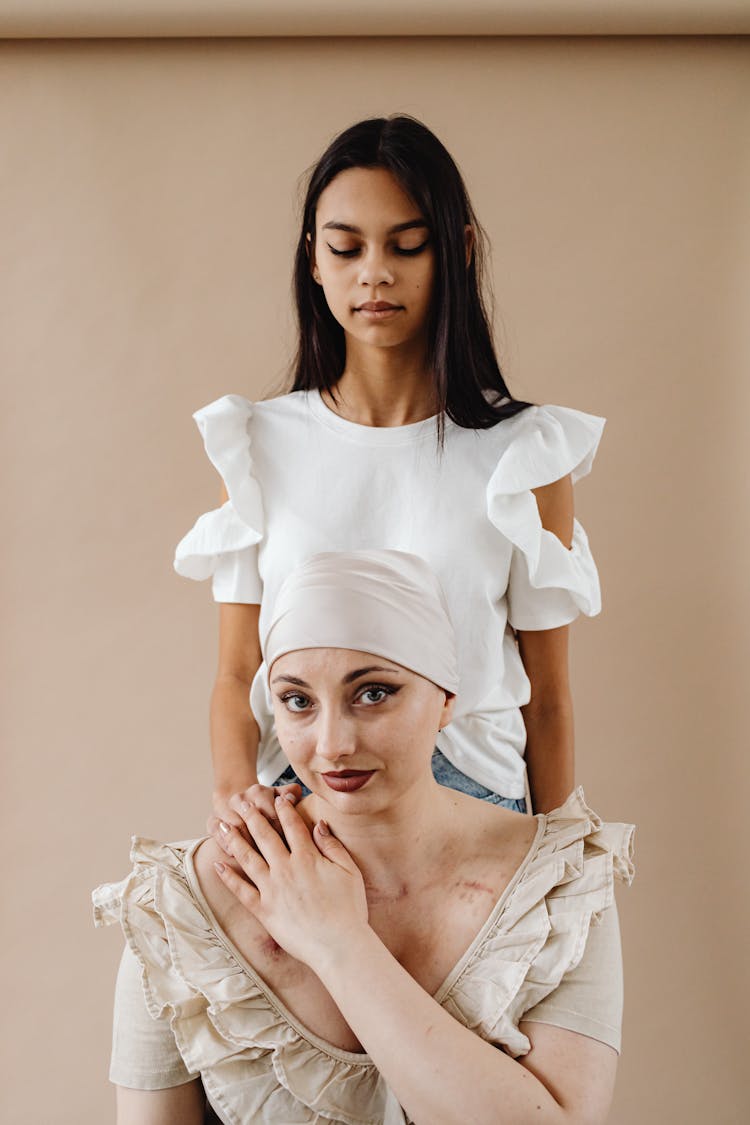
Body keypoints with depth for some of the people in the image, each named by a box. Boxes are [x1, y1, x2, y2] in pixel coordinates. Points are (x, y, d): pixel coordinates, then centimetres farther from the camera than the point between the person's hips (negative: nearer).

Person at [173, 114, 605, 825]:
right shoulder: (258, 444, 4)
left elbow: (547, 697, 3)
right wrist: (234, 786, -15)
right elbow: (237, 672, 4)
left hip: (474, 796, -1)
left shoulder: (525, 455, -1)